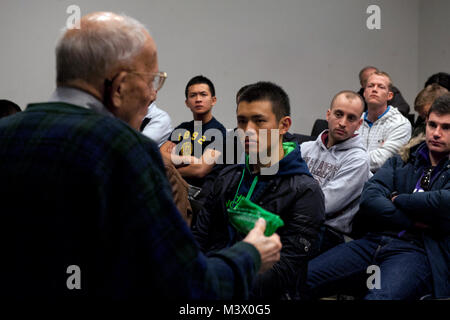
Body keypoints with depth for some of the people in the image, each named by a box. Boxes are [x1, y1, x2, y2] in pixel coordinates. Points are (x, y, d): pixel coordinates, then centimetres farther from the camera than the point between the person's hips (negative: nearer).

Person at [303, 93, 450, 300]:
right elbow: (369, 198, 6)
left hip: (416, 250, -5)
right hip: (374, 242, 5)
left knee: (379, 297, -38)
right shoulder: (400, 162, 22)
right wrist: (413, 222, -6)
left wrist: (397, 199, 2)